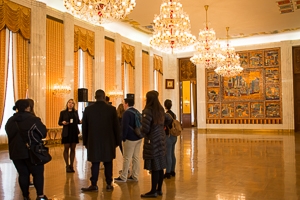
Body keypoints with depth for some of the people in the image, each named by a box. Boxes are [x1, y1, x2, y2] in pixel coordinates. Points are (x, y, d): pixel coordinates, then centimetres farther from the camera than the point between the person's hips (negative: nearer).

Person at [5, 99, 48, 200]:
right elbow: (43, 133, -5)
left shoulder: (10, 121, 5)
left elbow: (10, 135, 16)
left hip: (16, 151, 5)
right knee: (38, 173, 4)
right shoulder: (33, 119, -12)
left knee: (23, 174, 11)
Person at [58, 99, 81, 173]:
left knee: (73, 149, 7)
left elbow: (78, 121, 8)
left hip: (74, 133, 2)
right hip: (66, 133, -2)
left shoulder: (75, 112, 8)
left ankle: (71, 165, 16)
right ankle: (67, 166, 11)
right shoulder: (63, 112, 2)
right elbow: (59, 122, 3)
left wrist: (80, 121, -14)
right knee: (66, 149, 1)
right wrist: (63, 122, -19)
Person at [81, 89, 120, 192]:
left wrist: (85, 141, 13)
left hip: (93, 141, 1)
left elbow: (84, 127, 5)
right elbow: (116, 127, -2)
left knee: (95, 163, 6)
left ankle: (94, 185, 10)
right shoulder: (112, 109, -4)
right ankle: (109, 185, 13)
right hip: (108, 141, 0)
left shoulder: (88, 109, 0)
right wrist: (117, 141, 7)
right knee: (108, 163, 7)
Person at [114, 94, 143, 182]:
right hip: (138, 138, 8)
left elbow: (125, 126, -17)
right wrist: (139, 134, 17)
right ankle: (135, 176, 18)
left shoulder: (127, 113, -13)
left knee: (127, 158, 0)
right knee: (136, 157, 11)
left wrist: (123, 138, -9)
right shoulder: (137, 112, 12)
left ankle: (123, 177, 7)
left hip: (130, 139, -8)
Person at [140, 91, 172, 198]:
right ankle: (159, 189, 23)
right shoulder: (160, 110, 8)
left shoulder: (148, 111, -17)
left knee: (154, 167, -2)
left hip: (152, 141, -8)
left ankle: (153, 191, 7)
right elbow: (169, 120, 23)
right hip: (161, 140, 8)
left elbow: (145, 129, -23)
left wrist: (141, 130, -2)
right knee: (160, 166, 13)